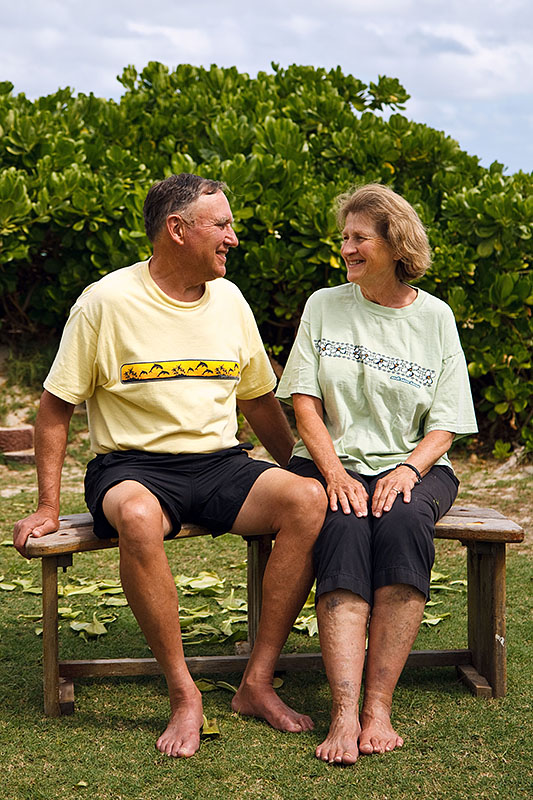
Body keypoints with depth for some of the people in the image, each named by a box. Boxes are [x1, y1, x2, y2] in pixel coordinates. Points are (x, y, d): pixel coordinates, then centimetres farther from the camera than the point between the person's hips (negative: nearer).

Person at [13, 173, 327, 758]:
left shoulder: (229, 300, 11)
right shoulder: (107, 303, -5)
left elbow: (258, 401, 21)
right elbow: (55, 408, -1)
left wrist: (302, 470, 17)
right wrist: (47, 507, -6)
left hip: (220, 463, 4)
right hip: (133, 466, -4)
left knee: (310, 501, -24)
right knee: (138, 517, -40)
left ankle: (258, 684, -17)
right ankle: (183, 694, -24)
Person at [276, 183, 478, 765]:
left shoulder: (435, 317, 9)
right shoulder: (324, 306, 10)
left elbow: (444, 425, 5)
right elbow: (304, 401, 2)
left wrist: (407, 470, -15)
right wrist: (335, 474, -13)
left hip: (411, 465, 0)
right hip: (331, 462, 0)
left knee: (403, 523, -34)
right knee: (343, 530, -33)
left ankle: (378, 707, -33)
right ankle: (345, 713, -39)